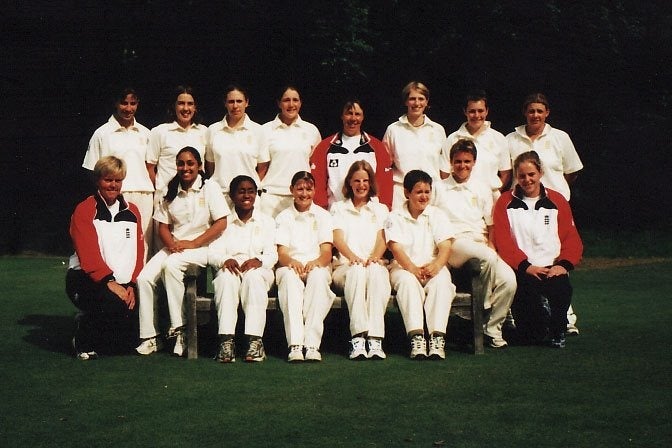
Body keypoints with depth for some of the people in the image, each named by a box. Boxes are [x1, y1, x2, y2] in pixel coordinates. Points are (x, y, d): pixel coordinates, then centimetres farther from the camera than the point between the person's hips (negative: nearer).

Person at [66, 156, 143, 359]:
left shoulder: (132, 212, 13)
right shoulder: (85, 211, -2)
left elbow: (138, 253, 8)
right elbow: (88, 255, -14)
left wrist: (131, 285, -7)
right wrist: (109, 282, -26)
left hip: (123, 283, 5)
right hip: (87, 279, -5)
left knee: (130, 339, -11)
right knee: (114, 305, -35)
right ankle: (84, 340, -4)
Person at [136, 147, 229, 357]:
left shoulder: (210, 187, -1)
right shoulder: (170, 191, 13)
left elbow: (221, 223, -8)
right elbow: (163, 225, 12)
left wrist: (193, 243, -15)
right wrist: (171, 244, -10)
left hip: (201, 248, -5)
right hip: (174, 247, 5)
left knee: (171, 264, -34)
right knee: (144, 278, -19)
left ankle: (178, 329, -26)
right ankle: (149, 337, -11)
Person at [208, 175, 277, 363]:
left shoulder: (266, 221, 17)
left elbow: (272, 255, 4)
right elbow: (212, 253, 3)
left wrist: (259, 261, -20)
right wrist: (225, 260, -21)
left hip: (258, 272, 0)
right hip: (230, 270, 0)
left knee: (253, 276, -36)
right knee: (227, 277, -36)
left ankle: (255, 340, -42)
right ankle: (226, 340, -43)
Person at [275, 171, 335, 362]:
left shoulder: (323, 215, 14)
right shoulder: (283, 217, 14)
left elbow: (327, 253, 2)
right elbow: (281, 253, 1)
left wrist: (316, 262, -22)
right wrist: (292, 262, -24)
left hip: (317, 266, 0)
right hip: (290, 266, 0)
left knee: (318, 275, -36)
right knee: (290, 276, -36)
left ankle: (312, 344, -42)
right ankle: (295, 344, -45)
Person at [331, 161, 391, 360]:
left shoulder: (380, 209, 25)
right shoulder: (338, 208, 21)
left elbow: (382, 239, 7)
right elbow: (337, 239, 4)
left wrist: (374, 257, -18)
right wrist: (353, 257, -19)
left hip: (375, 265, 1)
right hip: (346, 266, -1)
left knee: (376, 272, -37)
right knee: (357, 271, -38)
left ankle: (375, 338, -47)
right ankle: (358, 336, -48)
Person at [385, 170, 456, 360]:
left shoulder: (438, 215, 13)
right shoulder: (395, 217, 8)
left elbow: (445, 246, -1)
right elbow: (396, 248, -7)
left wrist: (436, 265, -23)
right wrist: (413, 269, -25)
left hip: (434, 267, 1)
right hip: (404, 268, -1)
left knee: (441, 281, -32)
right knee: (407, 281, -35)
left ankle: (437, 336, -42)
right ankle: (416, 336, -44)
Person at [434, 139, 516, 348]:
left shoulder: (482, 188, 21)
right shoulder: (439, 188, 13)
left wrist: (491, 243, 0)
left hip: (481, 243, 4)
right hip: (453, 243, -4)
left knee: (508, 280, -24)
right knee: (488, 258, -37)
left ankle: (492, 329, -9)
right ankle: (485, 309, -19)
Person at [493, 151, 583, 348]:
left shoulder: (557, 201, 15)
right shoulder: (505, 203, 10)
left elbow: (572, 238, 9)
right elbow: (502, 241, -1)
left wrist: (564, 264, -10)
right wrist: (525, 266, -15)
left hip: (553, 268, 2)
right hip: (522, 270, -2)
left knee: (561, 289, -32)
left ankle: (558, 331, -3)